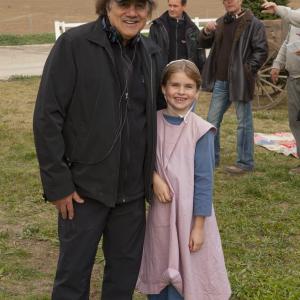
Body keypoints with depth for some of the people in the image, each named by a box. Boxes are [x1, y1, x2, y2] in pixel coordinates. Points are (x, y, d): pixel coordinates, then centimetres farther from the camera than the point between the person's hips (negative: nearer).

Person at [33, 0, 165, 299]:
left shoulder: (151, 52, 5)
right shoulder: (73, 45, -12)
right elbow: (47, 117, -13)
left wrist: (154, 172, 11)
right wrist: (57, 183, -14)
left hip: (133, 188, 5)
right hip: (85, 185, -4)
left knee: (126, 269, 16)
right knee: (74, 271, 8)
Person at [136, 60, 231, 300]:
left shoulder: (200, 131, -13)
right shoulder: (153, 122, -2)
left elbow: (203, 181, -11)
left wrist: (199, 226, -11)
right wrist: (154, 177, -14)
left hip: (190, 211, -4)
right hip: (161, 209, 4)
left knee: (188, 274, 5)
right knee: (159, 273, 16)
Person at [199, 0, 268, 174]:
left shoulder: (254, 24, -8)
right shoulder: (221, 22, 13)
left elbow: (262, 51, -11)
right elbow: (206, 44, 19)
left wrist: (248, 70, -18)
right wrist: (207, 32, -2)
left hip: (240, 81, -7)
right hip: (221, 81, 7)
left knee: (244, 123, 2)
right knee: (213, 120, 12)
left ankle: (245, 163, 10)